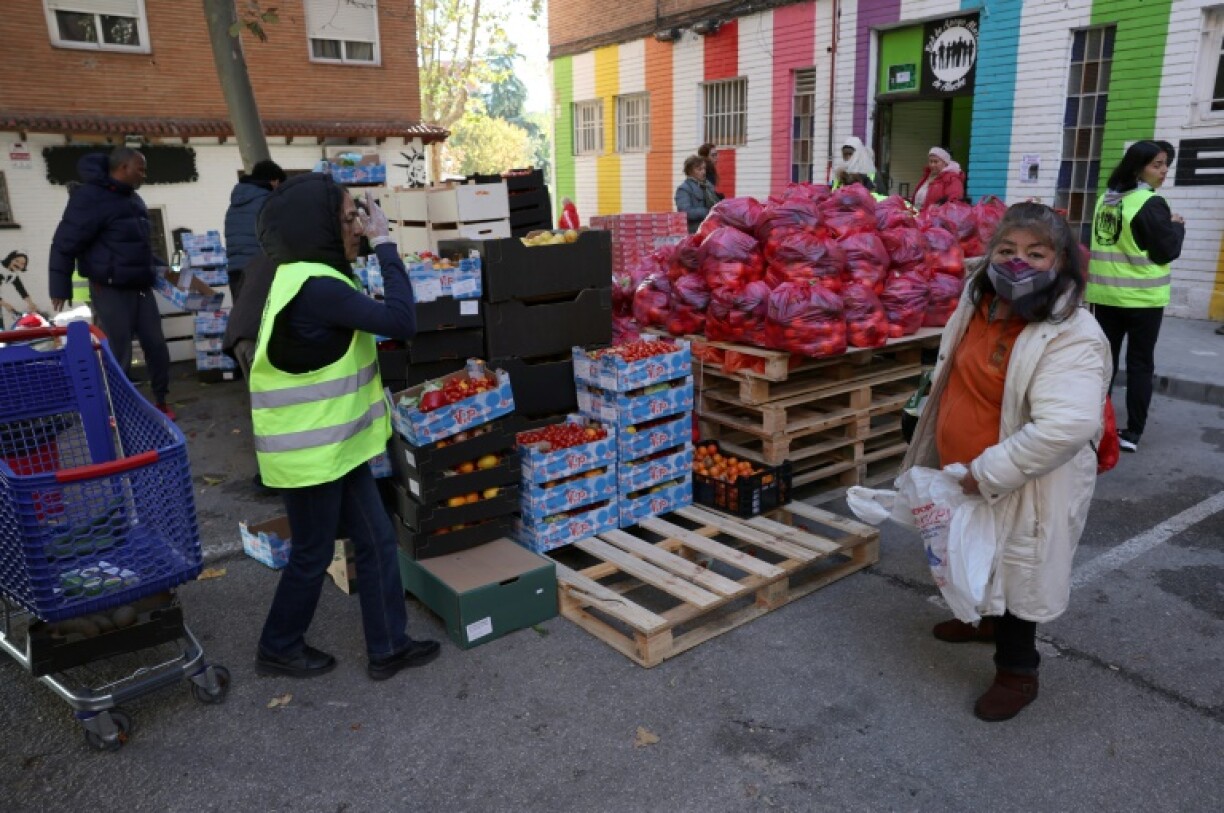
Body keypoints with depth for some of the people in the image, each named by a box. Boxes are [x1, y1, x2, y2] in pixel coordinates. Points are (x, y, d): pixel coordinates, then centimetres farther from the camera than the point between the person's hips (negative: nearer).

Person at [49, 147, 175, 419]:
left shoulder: (132, 199, 15)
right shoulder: (91, 197, -12)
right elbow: (65, 243, -14)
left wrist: (161, 266, 20)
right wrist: (60, 287, -17)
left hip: (141, 288, 8)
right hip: (111, 291, -8)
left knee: (157, 347, 8)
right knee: (119, 356, -3)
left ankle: (160, 401, 22)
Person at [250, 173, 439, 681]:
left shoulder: (304, 276, 9)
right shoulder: (315, 287, -25)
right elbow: (401, 323, -27)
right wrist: (384, 244, -21)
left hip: (333, 445, 10)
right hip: (309, 453, -10)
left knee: (377, 540, 14)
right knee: (313, 556, 10)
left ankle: (387, 648, 27)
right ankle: (279, 650, 34)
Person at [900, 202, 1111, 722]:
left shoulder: (1071, 336, -27)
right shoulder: (980, 304, -1)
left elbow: (1065, 427, -37)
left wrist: (988, 474, -31)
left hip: (1022, 490, -8)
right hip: (962, 475, 8)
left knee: (1014, 572, 8)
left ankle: (1017, 673, 30)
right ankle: (984, 619, 54)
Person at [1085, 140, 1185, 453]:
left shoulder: (1106, 199, 6)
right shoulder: (1151, 203, -15)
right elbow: (1167, 251, -11)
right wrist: (1177, 226, 6)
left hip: (1105, 294, 5)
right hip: (1142, 297, -5)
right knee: (1140, 364, 3)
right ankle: (1132, 432, 4)